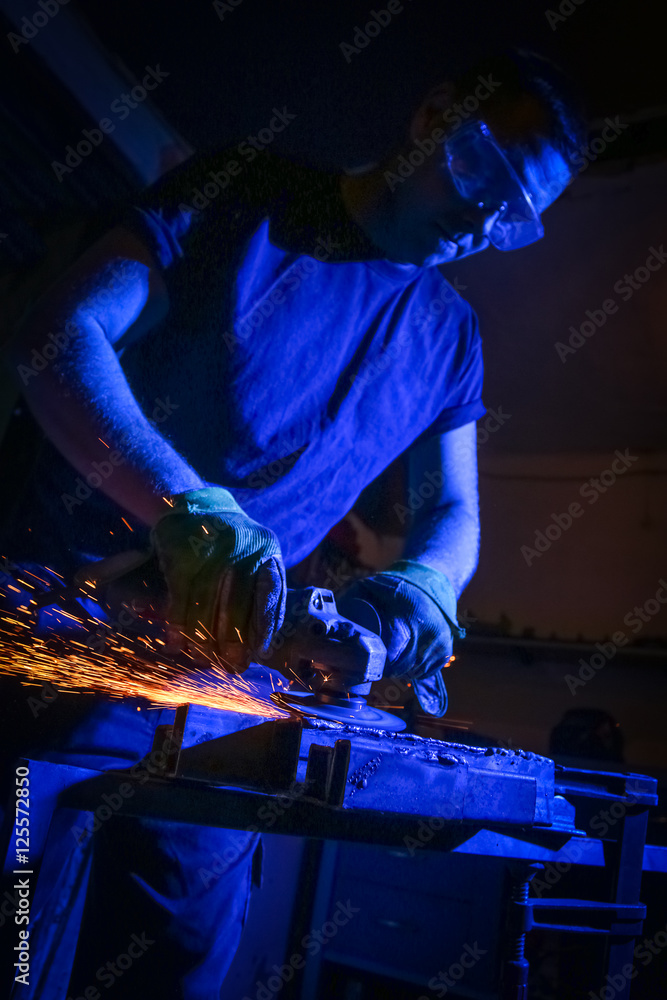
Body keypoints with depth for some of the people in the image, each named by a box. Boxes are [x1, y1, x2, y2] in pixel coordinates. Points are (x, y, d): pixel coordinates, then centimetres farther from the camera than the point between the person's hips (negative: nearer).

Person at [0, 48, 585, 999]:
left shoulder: (449, 336, 11)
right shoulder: (243, 193, -2)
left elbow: (454, 514, 12)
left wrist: (420, 586, -14)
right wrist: (184, 507, -29)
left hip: (224, 655, 3)